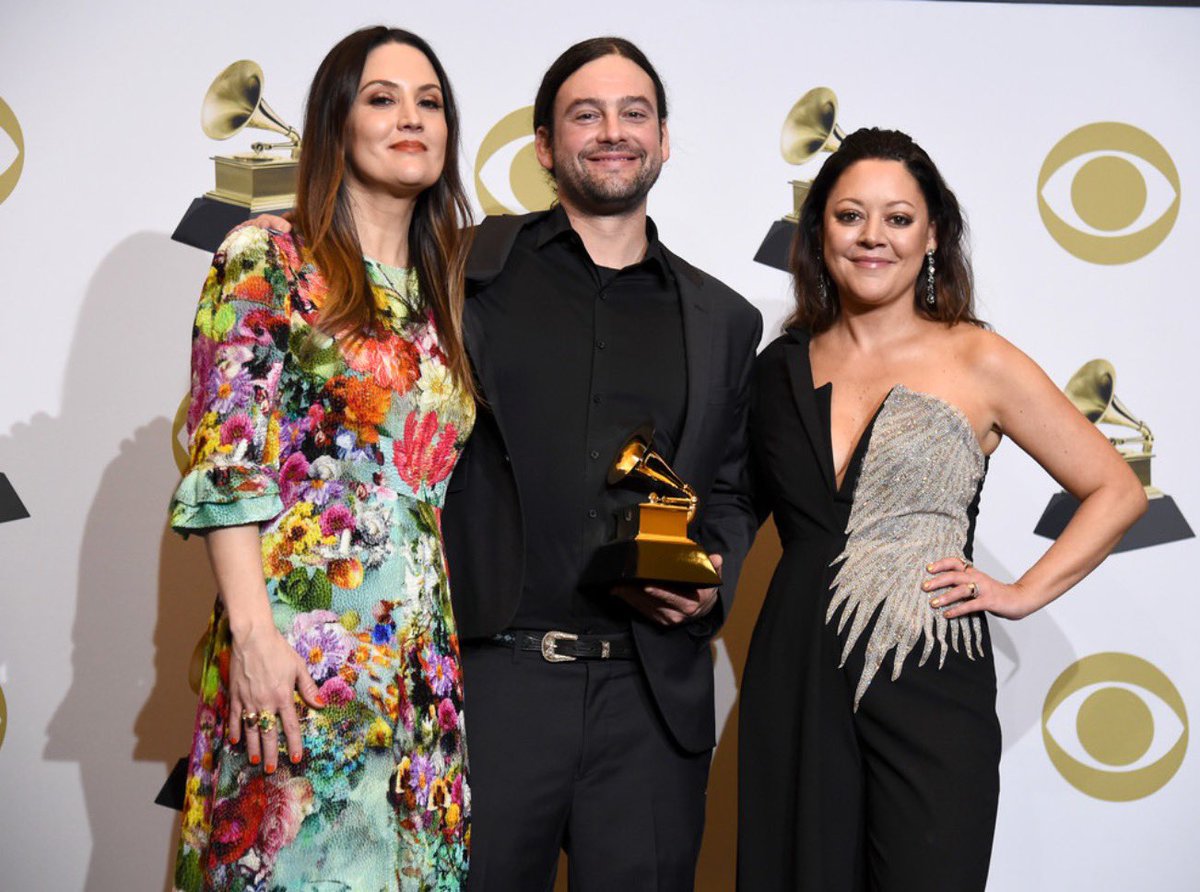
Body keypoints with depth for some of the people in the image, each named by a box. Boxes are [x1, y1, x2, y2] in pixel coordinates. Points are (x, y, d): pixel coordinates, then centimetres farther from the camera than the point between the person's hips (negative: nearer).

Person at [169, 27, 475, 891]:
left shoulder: (438, 295, 17)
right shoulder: (265, 261, 0)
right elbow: (225, 462, -8)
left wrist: (445, 658, 9)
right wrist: (253, 632, -17)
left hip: (423, 659, 6)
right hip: (299, 648, -6)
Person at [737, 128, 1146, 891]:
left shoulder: (978, 361, -2)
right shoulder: (782, 367, 7)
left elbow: (1118, 491, 3)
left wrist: (1024, 593, -5)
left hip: (929, 687, -3)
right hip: (796, 685, 3)